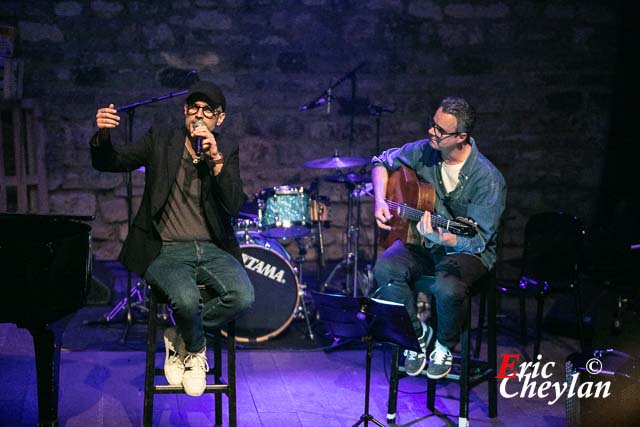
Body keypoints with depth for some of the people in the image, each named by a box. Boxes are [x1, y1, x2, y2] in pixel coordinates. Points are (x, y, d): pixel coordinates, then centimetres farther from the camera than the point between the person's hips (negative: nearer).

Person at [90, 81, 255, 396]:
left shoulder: (227, 152, 6)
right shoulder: (161, 139, 5)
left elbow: (234, 206, -8)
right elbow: (108, 163, -2)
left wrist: (216, 159, -20)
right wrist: (103, 136, -24)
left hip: (212, 249, 2)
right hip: (165, 251, -2)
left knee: (243, 296, -26)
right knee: (186, 298, -32)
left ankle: (180, 338, 2)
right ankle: (195, 349, 4)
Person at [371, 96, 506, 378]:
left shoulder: (487, 179, -22)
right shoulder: (423, 151, -7)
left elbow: (477, 240, -21)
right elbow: (383, 161, 12)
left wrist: (439, 237, -40)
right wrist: (380, 201, -5)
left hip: (466, 250, -4)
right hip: (420, 240, 5)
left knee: (447, 288, -36)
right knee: (385, 268, -26)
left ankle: (445, 346, 0)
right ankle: (417, 333, -1)